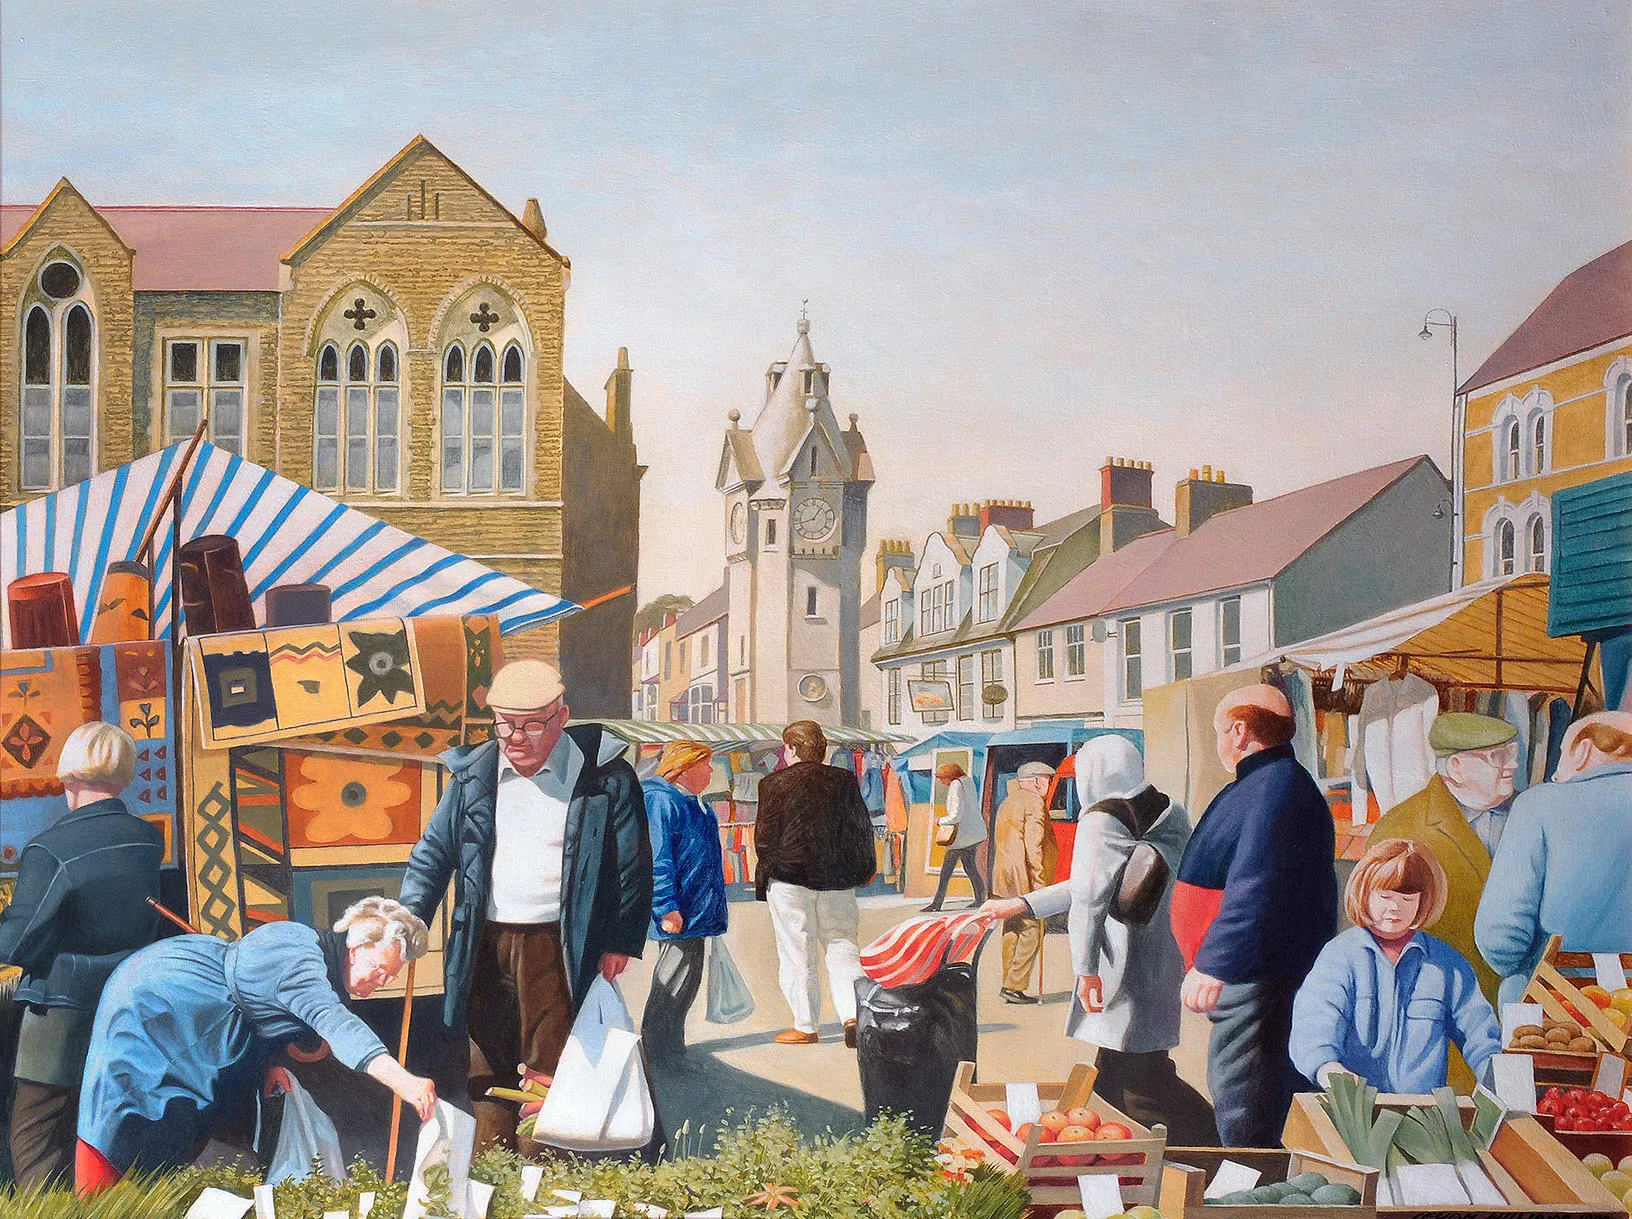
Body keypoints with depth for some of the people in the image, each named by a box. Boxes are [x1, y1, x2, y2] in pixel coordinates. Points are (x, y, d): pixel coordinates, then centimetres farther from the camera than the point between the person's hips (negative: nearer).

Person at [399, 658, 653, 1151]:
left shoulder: (605, 777, -5)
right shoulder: (474, 774, 6)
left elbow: (633, 866, 1)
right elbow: (433, 853, 11)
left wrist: (621, 942, -2)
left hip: (557, 949, -3)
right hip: (486, 947, 4)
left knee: (548, 1073, -2)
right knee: (488, 1069, 8)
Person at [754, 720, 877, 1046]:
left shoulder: (775, 784, -6)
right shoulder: (845, 781, 3)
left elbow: (765, 836, -4)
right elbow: (862, 828, 8)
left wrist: (762, 877, 8)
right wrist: (865, 868, 19)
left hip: (789, 878, -3)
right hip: (837, 881, 3)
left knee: (797, 955, 5)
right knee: (842, 947, 10)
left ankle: (805, 1027, 9)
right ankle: (852, 1015, -7)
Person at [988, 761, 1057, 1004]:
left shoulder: (1007, 803, 20)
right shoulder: (1034, 804, -10)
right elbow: (1033, 846, -17)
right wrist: (1039, 881, -16)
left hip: (1005, 881, 9)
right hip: (1024, 882, -9)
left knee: (1011, 932, 12)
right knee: (1031, 931, -6)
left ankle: (1009, 985, 14)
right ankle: (1015, 986, -9)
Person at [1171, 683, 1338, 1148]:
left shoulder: (1276, 787, -19)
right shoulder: (1259, 784, 16)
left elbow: (1254, 889, -30)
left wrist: (1214, 965, -34)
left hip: (1258, 978, -11)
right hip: (1244, 974, 11)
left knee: (1244, 1113, -7)